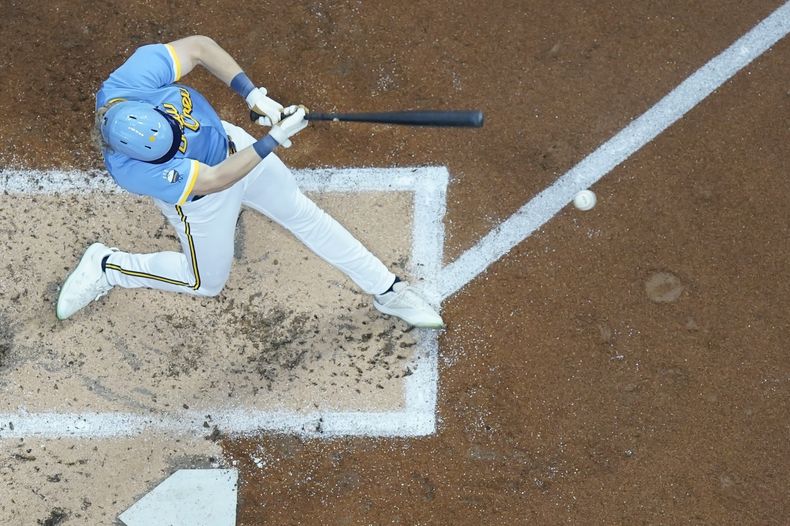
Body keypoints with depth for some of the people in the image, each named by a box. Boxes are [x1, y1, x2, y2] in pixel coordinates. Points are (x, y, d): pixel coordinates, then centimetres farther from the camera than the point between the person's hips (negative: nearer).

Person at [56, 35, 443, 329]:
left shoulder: (133, 77, -36)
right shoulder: (130, 170, -41)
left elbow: (198, 47, -21)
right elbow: (214, 180, -34)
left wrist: (252, 94, -30)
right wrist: (274, 140, -35)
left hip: (229, 143, 4)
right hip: (201, 200, -4)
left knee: (303, 214, 13)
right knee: (207, 282, 18)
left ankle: (388, 291, 28)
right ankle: (107, 267, 35)